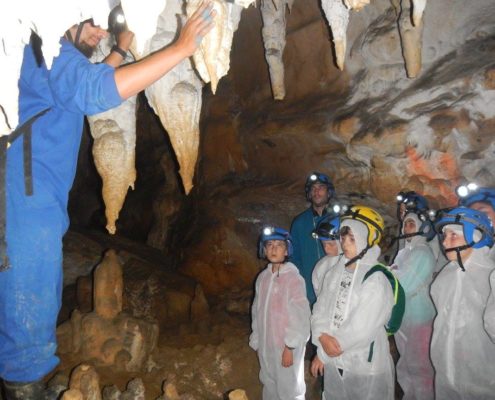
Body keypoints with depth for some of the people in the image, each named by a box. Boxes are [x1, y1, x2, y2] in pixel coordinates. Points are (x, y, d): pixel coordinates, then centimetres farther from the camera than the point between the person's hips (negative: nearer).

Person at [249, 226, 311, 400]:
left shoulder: (294, 278, -18)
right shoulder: (262, 277, 0)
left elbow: (300, 317, -16)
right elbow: (257, 311, 8)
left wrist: (289, 347, -14)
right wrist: (256, 341, 12)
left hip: (286, 347, -5)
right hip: (266, 346, 6)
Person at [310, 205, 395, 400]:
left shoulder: (376, 279, -16)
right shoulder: (334, 273, 1)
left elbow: (363, 328, -18)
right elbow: (320, 310, 3)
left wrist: (323, 354, -12)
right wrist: (323, 337, -16)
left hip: (366, 365, -5)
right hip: (333, 363, 5)